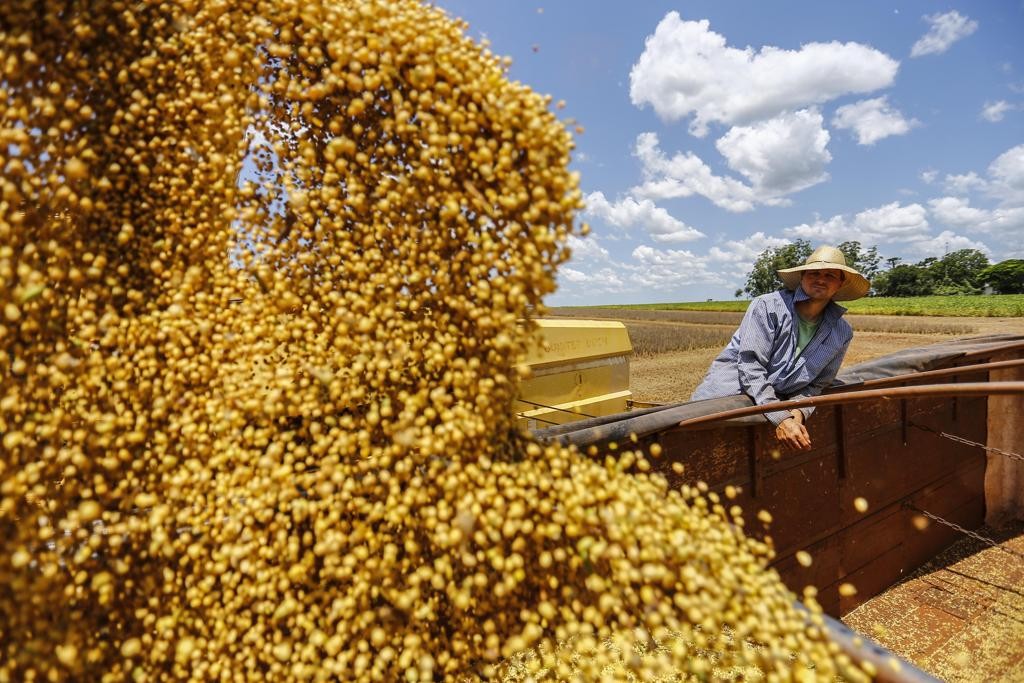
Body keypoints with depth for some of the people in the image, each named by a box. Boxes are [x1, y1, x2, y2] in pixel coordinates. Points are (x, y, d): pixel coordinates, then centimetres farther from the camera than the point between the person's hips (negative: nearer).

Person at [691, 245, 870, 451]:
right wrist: (780, 418, -25)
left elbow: (817, 384, 10)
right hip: (734, 379, -4)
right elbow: (750, 367, -17)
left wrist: (798, 411, -12)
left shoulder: (841, 333, 4)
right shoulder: (767, 306, -11)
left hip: (778, 399, 4)